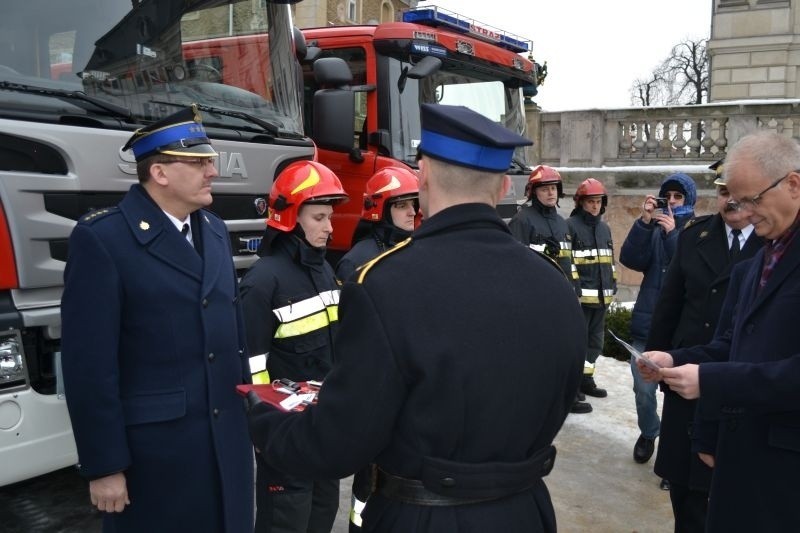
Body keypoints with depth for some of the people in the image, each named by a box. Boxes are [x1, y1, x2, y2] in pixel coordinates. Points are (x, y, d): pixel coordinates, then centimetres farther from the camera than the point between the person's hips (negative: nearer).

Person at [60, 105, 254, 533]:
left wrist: (250, 415, 13)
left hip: (228, 439, 6)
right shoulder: (102, 239, -13)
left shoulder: (215, 231, 9)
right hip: (154, 448, -6)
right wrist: (104, 466, -13)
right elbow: (90, 364, -14)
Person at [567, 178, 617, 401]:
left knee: (595, 339, 14)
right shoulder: (570, 225, -8)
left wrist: (612, 286, 19)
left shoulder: (605, 228, 15)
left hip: (601, 295, 8)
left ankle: (586, 378, 25)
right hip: (579, 295, -7)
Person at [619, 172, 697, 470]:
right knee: (644, 391, 9)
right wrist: (644, 222, -15)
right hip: (647, 324, 3)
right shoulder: (653, 229, 9)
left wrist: (672, 234, -20)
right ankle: (648, 433, 36)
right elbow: (630, 259, -6)